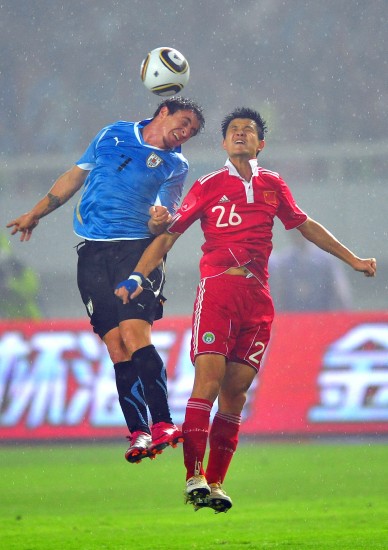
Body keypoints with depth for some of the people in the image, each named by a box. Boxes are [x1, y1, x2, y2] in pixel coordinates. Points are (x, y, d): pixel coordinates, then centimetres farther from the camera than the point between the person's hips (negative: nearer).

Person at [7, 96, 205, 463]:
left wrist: (160, 222, -20)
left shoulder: (175, 165, 7)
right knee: (116, 347, -5)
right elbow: (75, 176, 24)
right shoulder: (113, 134, 14)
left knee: (134, 333, -21)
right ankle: (138, 432, -6)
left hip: (137, 250, -2)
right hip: (93, 254, 2)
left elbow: (160, 228, 4)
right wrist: (35, 214, 27)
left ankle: (162, 423, -21)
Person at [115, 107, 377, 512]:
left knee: (235, 391, 1)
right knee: (209, 379, -17)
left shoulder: (272, 185, 17)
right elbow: (168, 235, 8)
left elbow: (306, 226, 30)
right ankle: (194, 479, -19)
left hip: (257, 296, 3)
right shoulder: (208, 187, 8)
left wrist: (352, 259, 33)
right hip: (217, 289, -3)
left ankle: (215, 483, 5)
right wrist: (137, 277, -3)